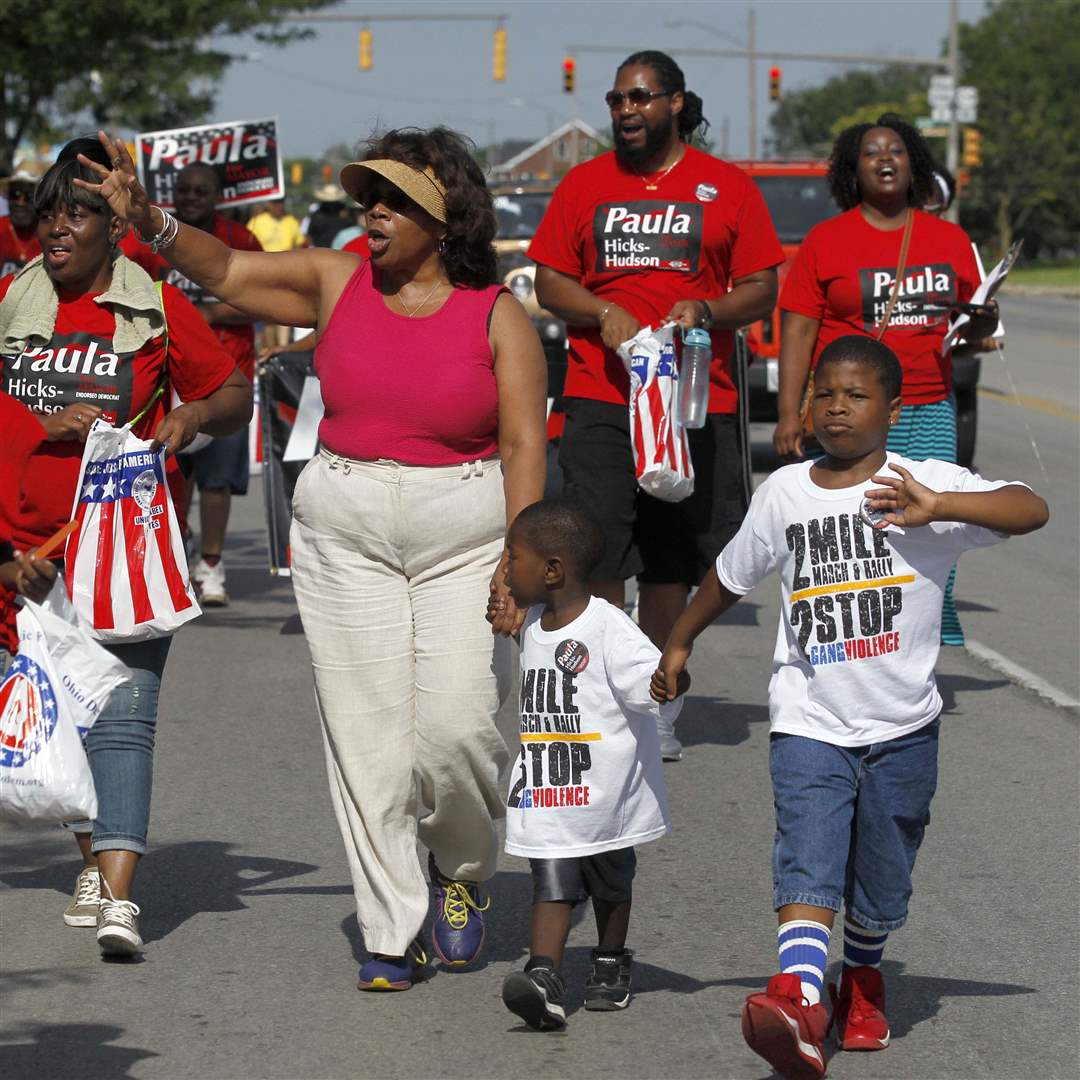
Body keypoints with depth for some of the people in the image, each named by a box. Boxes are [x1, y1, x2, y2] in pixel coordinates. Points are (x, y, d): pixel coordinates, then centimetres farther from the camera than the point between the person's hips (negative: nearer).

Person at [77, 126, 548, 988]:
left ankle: (463, 869, 20)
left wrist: (519, 555, -15)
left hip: (462, 537, -3)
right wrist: (150, 220, -11)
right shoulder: (339, 283, 6)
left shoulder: (497, 317, -3)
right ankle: (394, 933, 7)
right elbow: (225, 273, 6)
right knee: (365, 736, 0)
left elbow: (525, 444, -6)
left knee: (455, 726, -12)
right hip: (346, 535, 3)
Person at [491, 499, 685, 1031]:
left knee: (610, 881, 17)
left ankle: (611, 963, 36)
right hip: (545, 792, 4)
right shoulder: (532, 625, 6)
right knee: (551, 883, -9)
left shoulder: (609, 628, -19)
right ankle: (544, 979, -22)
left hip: (606, 790, -4)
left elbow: (649, 686, -29)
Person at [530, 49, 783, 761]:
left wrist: (706, 312, -13)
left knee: (672, 561, 7)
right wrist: (603, 314, -10)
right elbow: (550, 281, 9)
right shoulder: (585, 184, 10)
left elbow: (761, 290, 6)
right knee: (599, 556, -10)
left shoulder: (727, 188, 7)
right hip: (601, 398, 0)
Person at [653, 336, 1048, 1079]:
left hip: (902, 729, -1)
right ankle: (799, 1003, -35)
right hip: (809, 722, 1)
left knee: (882, 884, 13)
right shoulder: (784, 493, 6)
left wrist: (937, 508, -33)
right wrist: (679, 643, 31)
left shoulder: (928, 483, -5)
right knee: (808, 869, -18)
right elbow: (732, 576, 23)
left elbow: (1031, 509, -20)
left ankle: (863, 978, 41)